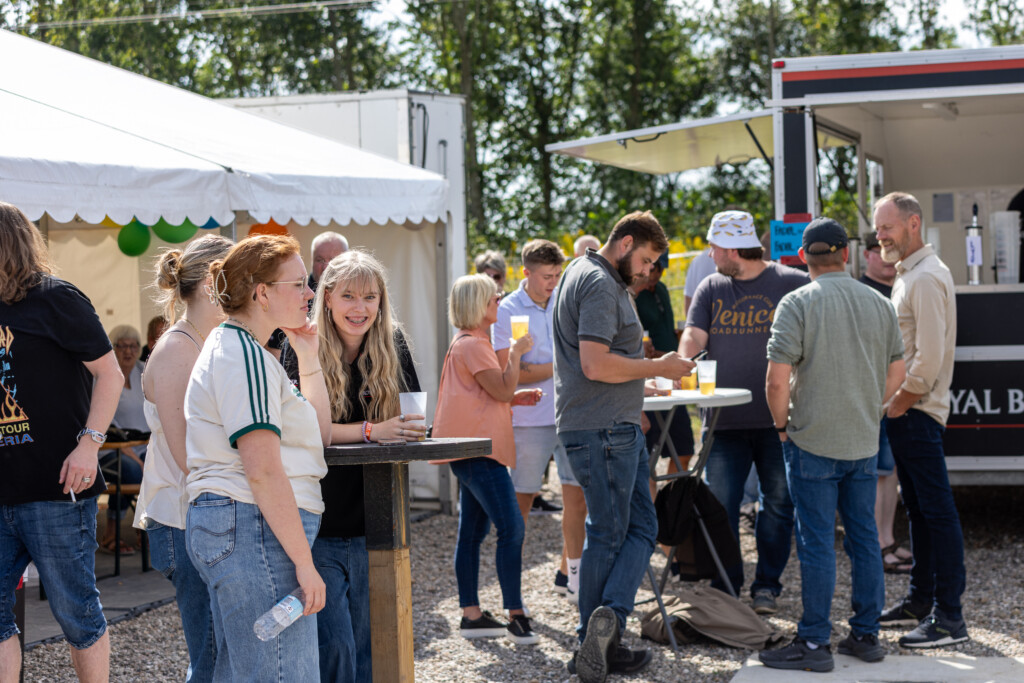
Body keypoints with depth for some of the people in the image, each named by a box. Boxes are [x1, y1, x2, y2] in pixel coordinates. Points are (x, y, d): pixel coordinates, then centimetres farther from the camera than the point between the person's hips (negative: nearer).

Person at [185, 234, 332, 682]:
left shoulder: (234, 347, 21)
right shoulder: (244, 356, -13)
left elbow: (318, 436, 24)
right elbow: (263, 471, -21)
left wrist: (308, 359, 18)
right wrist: (304, 560, -21)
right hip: (253, 527, -11)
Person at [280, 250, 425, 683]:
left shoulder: (392, 347, 4)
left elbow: (412, 422, 5)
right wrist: (370, 431, -24)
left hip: (371, 527, 4)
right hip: (316, 526, -4)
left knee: (368, 647, 10)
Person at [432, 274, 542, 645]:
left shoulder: (470, 343, 22)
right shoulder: (472, 344, -13)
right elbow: (502, 389, -16)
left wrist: (517, 398, 13)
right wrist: (516, 352, -7)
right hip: (477, 449, -11)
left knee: (472, 532, 11)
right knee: (511, 528, -13)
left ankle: (471, 615, 15)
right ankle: (516, 616, -11)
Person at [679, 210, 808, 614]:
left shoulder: (794, 284, 0)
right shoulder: (711, 288, 10)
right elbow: (694, 336, 1)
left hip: (776, 419, -2)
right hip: (725, 419, 2)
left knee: (777, 504, 6)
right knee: (720, 505, 2)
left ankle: (767, 586, 18)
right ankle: (725, 587, 14)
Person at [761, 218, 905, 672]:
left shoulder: (797, 303, -11)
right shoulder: (879, 304, 5)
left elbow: (777, 381, -16)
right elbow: (896, 374, 13)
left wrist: (783, 425, 0)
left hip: (813, 442, -5)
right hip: (865, 442, 5)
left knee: (817, 542, -1)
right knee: (864, 537, 12)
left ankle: (814, 643, 4)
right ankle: (866, 635, 19)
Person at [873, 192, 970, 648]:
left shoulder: (927, 277, -15)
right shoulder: (907, 275, 17)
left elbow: (929, 357, -21)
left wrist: (900, 404, -13)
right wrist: (894, 405, 16)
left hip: (918, 412, -10)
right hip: (903, 409, 10)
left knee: (937, 510, -8)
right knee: (917, 508, 15)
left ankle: (949, 617, -6)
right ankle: (920, 600, 24)